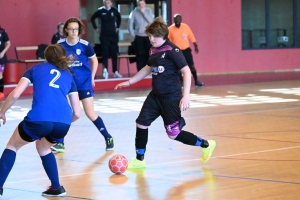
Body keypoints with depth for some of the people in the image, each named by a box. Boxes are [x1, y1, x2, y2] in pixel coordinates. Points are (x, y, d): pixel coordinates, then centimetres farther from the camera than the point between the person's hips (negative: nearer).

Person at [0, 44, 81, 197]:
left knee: (12, 146, 23)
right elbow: (77, 113, 23)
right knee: (43, 147, 35)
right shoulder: (68, 76, 28)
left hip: (39, 119, -3)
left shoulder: (36, 69, 22)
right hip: (63, 123, 3)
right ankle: (56, 188, 32)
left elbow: (15, 94, 9)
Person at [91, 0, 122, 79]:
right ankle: (105, 70, -16)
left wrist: (117, 27, 13)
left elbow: (119, 18, 20)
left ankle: (115, 72, 14)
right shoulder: (100, 11, -6)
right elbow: (92, 18, 7)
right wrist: (96, 28, 3)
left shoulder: (114, 10, 0)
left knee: (114, 54, 7)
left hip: (113, 35, 3)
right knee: (105, 54, -9)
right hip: (104, 36, -3)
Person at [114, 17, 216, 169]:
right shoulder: (153, 50, 7)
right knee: (141, 123, 6)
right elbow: (148, 69, 25)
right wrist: (129, 82, 28)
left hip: (171, 98, -8)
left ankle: (206, 145, 16)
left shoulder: (172, 51, -17)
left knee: (173, 134, -3)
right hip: (155, 96, 8)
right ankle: (139, 160, 20)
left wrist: (185, 96, -26)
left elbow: (186, 72, -19)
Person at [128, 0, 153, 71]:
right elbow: (130, 24, -1)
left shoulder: (148, 10, 4)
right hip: (139, 37, -1)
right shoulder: (134, 12, -2)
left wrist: (144, 12, -14)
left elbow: (151, 21, -9)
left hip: (148, 36, 1)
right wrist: (133, 35, -3)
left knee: (148, 55, -1)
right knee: (140, 55, -2)